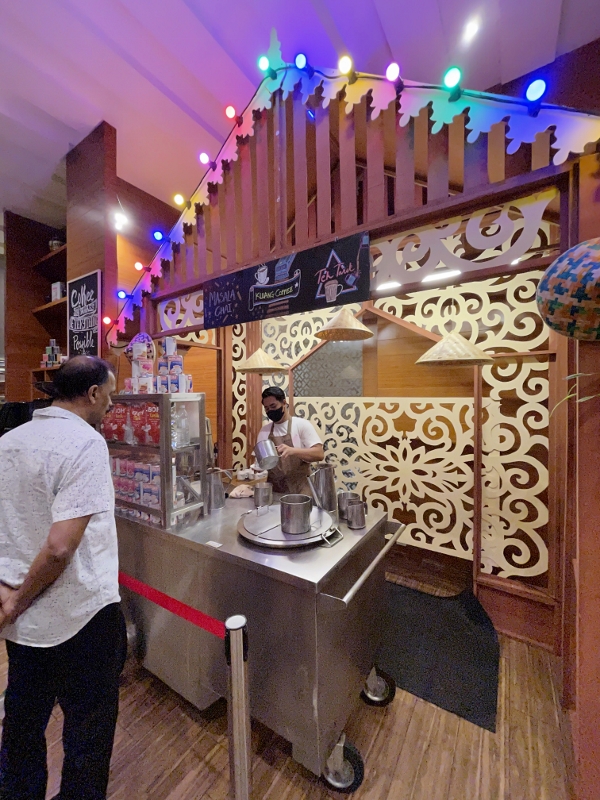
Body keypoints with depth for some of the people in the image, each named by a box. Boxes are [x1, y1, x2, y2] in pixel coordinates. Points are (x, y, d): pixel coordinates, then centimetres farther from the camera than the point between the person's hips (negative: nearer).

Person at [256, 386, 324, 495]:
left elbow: (319, 454, -16)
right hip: (273, 490, 4)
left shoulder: (302, 424, -7)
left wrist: (292, 450, -29)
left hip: (299, 490, -3)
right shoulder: (264, 430, 7)